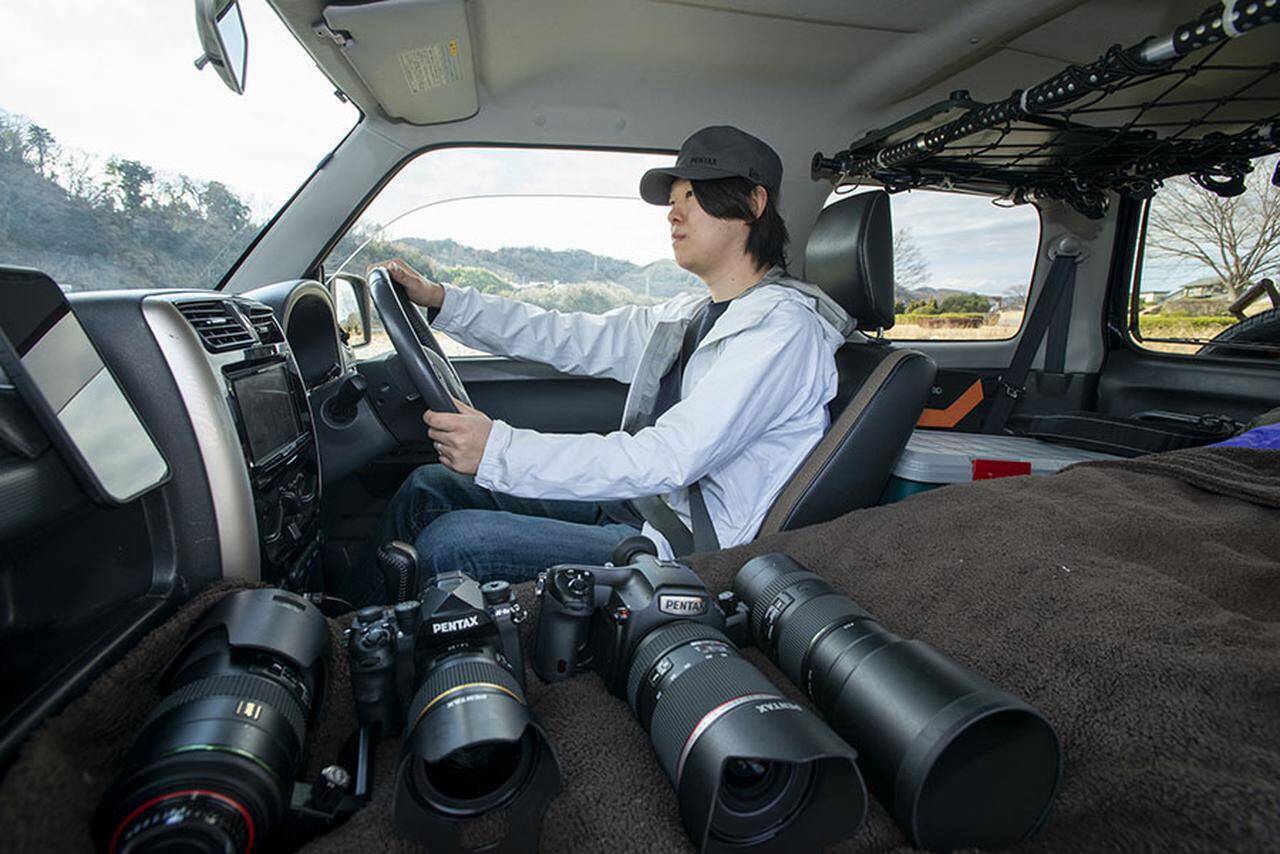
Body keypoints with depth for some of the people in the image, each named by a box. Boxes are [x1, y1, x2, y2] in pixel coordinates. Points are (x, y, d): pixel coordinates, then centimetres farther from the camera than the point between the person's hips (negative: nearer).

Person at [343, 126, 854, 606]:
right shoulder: (688, 315, 11)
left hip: (679, 545, -8)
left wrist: (499, 450, -30)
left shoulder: (781, 326, -17)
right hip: (636, 505, 9)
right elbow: (570, 339, 11)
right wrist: (440, 299, 6)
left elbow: (671, 457, -27)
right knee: (429, 487, 6)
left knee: (451, 542, -19)